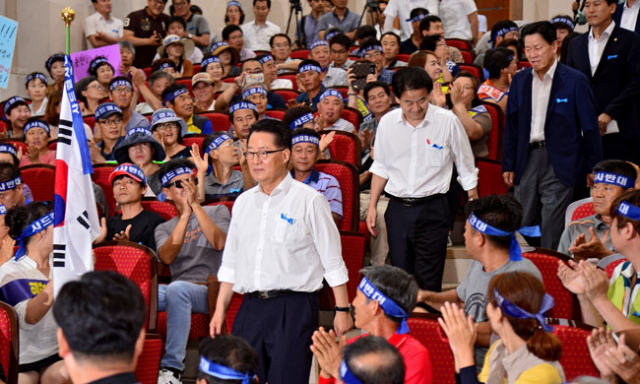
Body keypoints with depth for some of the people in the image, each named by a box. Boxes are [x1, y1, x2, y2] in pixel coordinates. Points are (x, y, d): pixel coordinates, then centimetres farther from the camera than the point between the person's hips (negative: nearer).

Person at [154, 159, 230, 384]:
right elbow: (167, 257, -2)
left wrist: (195, 205, -8)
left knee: (178, 289, -39)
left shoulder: (217, 212, 15)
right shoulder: (164, 229, 22)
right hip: (177, 290, 3)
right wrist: (185, 215, -5)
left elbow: (219, 243, -8)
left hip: (211, 290, -3)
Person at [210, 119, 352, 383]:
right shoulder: (243, 203, 14)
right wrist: (220, 310, 15)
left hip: (293, 309, -5)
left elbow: (333, 262, -1)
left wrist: (342, 310, -3)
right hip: (250, 308, 5)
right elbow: (230, 264, 19)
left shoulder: (309, 201, -2)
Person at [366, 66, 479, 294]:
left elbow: (466, 169, 1)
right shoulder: (387, 123, 0)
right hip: (398, 209, 3)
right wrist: (372, 206, 12)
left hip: (432, 209, -3)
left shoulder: (448, 122, -9)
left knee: (428, 282, -6)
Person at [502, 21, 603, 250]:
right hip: (527, 159, 5)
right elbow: (511, 126, 15)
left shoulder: (575, 81, -6)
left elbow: (590, 128, -2)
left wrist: (593, 169, -3)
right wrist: (508, 166, 12)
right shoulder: (520, 81, 8)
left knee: (552, 228, -6)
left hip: (559, 161, -5)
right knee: (524, 223, 8)